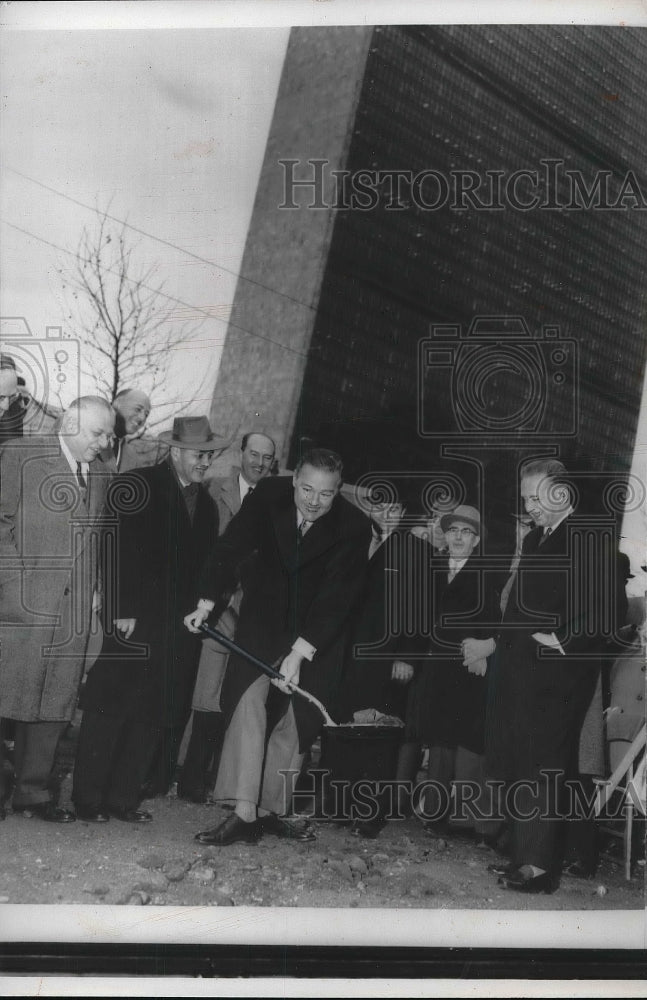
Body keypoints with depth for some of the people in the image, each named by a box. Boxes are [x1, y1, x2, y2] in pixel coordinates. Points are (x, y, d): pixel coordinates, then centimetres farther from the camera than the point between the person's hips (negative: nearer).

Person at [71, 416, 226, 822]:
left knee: (153, 714, 6)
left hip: (178, 630, 6)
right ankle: (89, 798, 8)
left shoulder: (206, 503, 16)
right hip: (131, 619, -6)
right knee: (110, 709, -1)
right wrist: (123, 610, -16)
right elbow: (120, 551, -11)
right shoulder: (137, 486, -5)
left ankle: (124, 796, 15)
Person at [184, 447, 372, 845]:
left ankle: (271, 810, 12)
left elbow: (338, 596, -25)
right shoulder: (269, 494, -16)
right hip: (265, 616, 1)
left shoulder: (354, 526, -23)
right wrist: (207, 603, -14)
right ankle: (243, 812, -19)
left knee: (296, 718, 0)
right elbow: (231, 548, -8)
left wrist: (299, 653, -30)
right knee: (250, 700, -15)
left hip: (319, 630, -1)